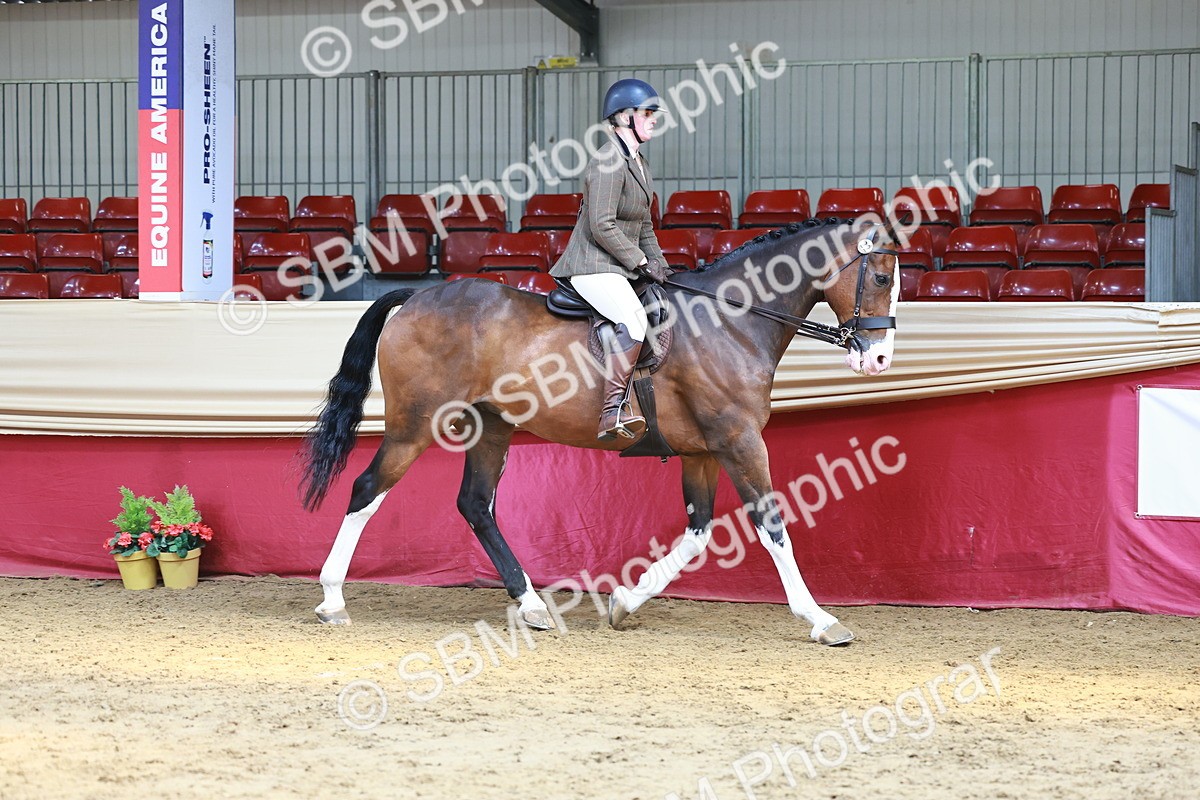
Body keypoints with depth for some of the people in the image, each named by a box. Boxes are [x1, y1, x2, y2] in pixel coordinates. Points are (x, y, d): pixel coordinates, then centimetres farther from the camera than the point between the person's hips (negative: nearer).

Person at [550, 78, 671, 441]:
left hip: (620, 267, 11)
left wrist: (657, 262, 9)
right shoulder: (608, 162, -15)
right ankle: (612, 413, -34)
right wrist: (641, 263, -14)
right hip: (593, 267, -11)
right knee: (634, 319, -30)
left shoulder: (639, 162, 17)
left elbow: (644, 225, 24)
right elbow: (602, 227, -21)